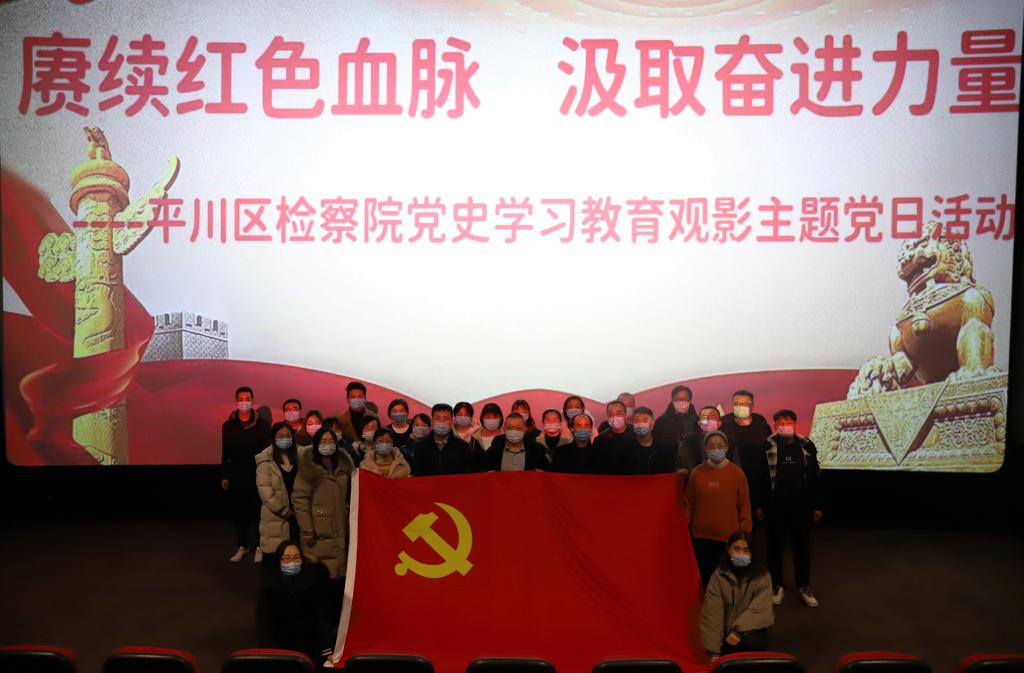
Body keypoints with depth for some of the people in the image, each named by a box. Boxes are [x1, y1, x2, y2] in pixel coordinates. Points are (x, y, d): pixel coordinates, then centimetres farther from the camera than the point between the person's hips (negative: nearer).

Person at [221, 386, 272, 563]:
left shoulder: (262, 424, -6)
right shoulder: (228, 425, 2)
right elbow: (225, 453, 6)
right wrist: (224, 476, 5)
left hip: (257, 476, -2)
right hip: (236, 476, 3)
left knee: (258, 512, 6)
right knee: (238, 512, 9)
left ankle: (259, 546, 19)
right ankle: (242, 546, 24)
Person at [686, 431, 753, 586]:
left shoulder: (737, 473, -4)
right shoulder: (696, 473, 0)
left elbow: (744, 507, -1)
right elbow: (689, 505, 6)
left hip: (729, 537, -1)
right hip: (701, 537, 1)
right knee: (704, 577, 10)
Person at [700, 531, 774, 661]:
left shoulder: (762, 576, -7)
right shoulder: (719, 576, -7)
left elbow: (759, 610, -15)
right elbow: (712, 613, -10)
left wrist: (739, 631, -28)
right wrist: (714, 651, -15)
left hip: (752, 629, -1)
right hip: (728, 631, 1)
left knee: (750, 642, -34)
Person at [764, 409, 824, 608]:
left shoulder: (807, 446, 1)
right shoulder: (767, 447, -8)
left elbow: (815, 477, 6)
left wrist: (817, 506, 5)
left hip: (801, 506, 3)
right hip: (775, 506, -2)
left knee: (802, 547, 12)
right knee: (776, 546, 8)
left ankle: (803, 586, 26)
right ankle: (776, 585, 22)